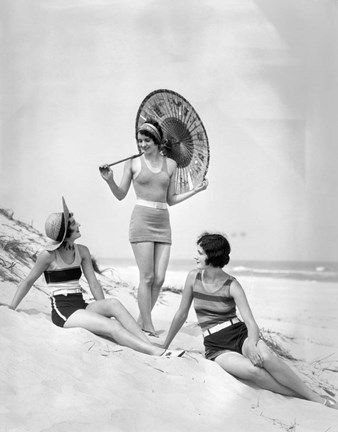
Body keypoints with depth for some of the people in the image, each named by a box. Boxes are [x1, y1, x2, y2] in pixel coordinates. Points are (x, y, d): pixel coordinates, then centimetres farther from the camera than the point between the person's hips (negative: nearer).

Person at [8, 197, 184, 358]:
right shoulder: (49, 255, -7)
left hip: (81, 306, 5)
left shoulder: (82, 252, 9)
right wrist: (10, 310, 5)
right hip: (63, 311, -5)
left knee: (114, 303, -28)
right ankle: (160, 353, -39)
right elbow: (28, 282, 3)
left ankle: (150, 345, -36)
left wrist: (103, 309, -5)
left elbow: (93, 284, 7)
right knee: (112, 326, -28)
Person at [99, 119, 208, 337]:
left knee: (159, 279, -1)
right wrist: (110, 180, -10)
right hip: (142, 220, -3)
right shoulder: (133, 163, 4)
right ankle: (148, 327, 2)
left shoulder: (170, 164, 11)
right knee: (147, 277, -7)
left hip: (163, 223, 3)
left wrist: (196, 190, 10)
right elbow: (121, 195, 7)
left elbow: (170, 200, 15)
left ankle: (142, 321, 15)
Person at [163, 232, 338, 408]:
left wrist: (251, 345, -35)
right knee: (252, 370, -33)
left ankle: (315, 397, -22)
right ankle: (302, 398, -22)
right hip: (216, 347, 1)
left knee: (265, 357, -35)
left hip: (240, 334, -1)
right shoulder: (194, 277, -2)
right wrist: (164, 346, 17)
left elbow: (251, 323, -14)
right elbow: (182, 314, 9)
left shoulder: (232, 285, -7)